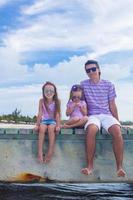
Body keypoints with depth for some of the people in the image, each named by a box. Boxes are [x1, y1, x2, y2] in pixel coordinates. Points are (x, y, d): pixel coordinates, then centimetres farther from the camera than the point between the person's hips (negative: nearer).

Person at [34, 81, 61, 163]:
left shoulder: (57, 101, -8)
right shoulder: (41, 101, -4)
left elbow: (57, 114, -11)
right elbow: (40, 114, -6)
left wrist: (58, 125, -19)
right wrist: (37, 124, -11)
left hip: (53, 120, -1)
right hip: (44, 120, 1)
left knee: (51, 128, -33)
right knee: (42, 128, -30)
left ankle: (50, 152, -27)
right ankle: (40, 152, -29)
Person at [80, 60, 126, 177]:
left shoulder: (108, 85, 8)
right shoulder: (84, 84, 8)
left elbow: (112, 105, 10)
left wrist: (117, 121, 9)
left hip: (107, 115, 1)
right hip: (93, 115, -1)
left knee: (117, 130, -33)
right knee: (91, 129, -38)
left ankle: (120, 167, -29)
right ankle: (90, 166, -31)